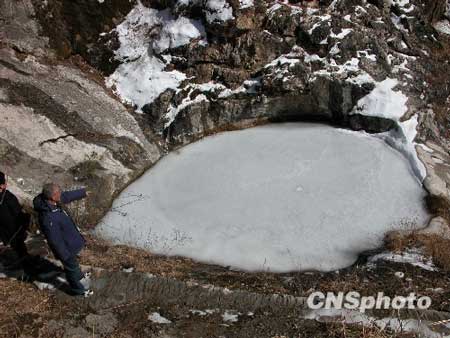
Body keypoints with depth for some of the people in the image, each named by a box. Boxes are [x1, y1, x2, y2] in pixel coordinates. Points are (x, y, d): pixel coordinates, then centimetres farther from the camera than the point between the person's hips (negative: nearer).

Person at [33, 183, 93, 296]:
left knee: (73, 262, 34)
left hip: (70, 239, 8)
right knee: (71, 267, 19)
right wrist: (65, 256, -17)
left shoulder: (52, 201, -19)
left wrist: (83, 192, 18)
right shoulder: (48, 219, -43)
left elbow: (67, 196, 2)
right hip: (65, 247, -8)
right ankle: (77, 289, 44)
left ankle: (78, 275, 62)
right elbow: (55, 241, -31)